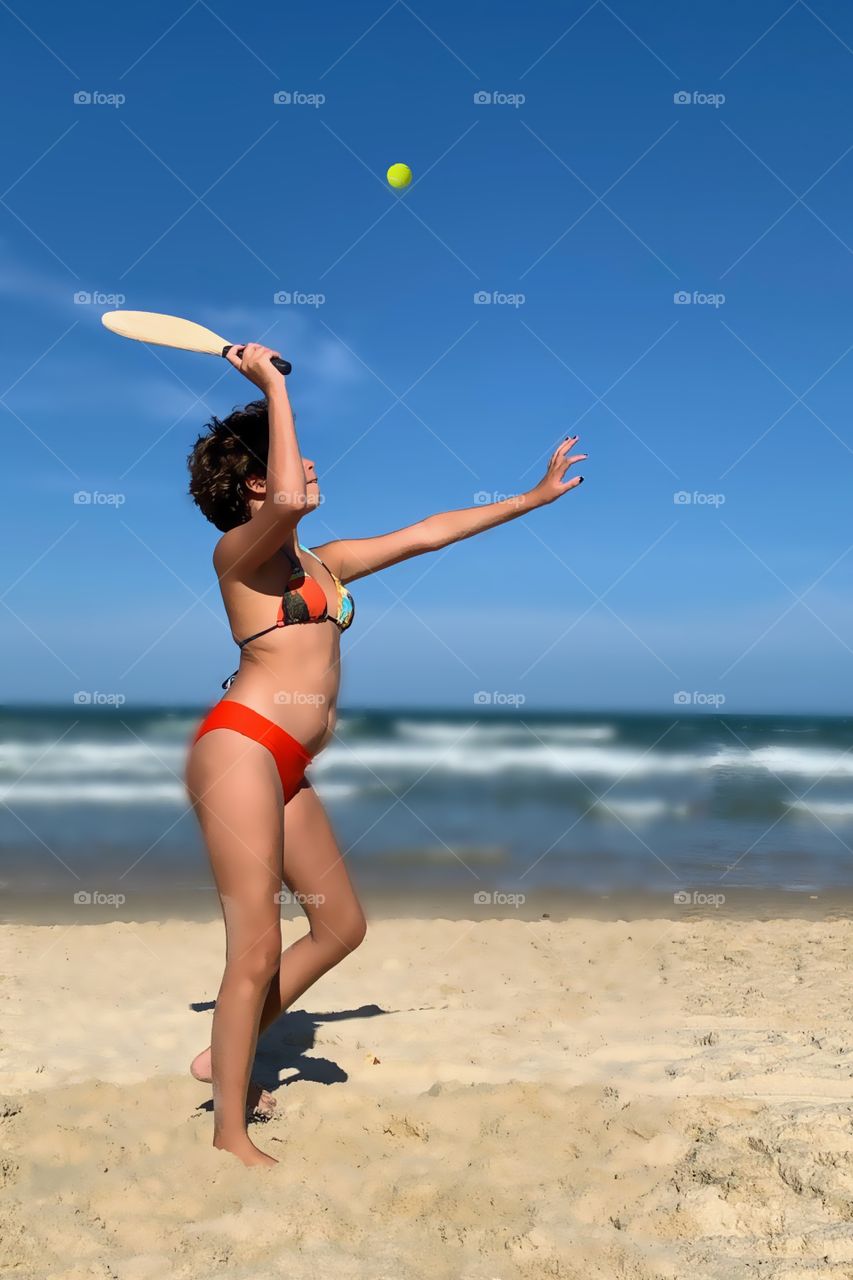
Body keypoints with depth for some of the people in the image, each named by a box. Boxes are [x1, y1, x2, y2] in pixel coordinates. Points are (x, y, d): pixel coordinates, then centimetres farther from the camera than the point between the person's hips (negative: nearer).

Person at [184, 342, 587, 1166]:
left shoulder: (324, 562, 20)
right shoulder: (239, 551, -3)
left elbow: (428, 534, 23)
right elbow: (289, 503, -27)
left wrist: (535, 497, 26)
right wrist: (273, 385, -16)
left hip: (288, 768, 9)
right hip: (241, 748, -9)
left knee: (341, 925, 14)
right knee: (256, 951, -8)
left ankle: (225, 1057, 27)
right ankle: (230, 1136, 4)